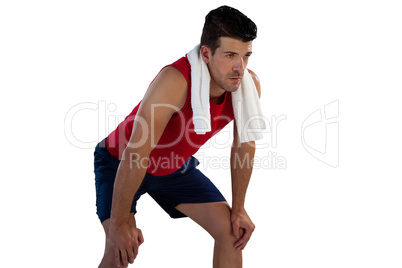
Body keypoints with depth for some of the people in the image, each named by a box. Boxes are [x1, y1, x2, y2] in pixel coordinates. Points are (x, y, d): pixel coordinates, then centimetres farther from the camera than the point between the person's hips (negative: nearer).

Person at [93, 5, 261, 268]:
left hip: (176, 167, 6)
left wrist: (239, 209, -2)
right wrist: (119, 222, -31)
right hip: (119, 163, -5)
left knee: (232, 231, -3)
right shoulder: (175, 81, -39)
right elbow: (135, 156, -36)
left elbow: (244, 147, -4)